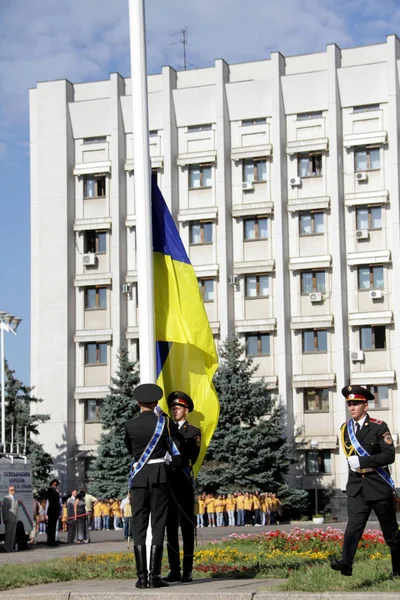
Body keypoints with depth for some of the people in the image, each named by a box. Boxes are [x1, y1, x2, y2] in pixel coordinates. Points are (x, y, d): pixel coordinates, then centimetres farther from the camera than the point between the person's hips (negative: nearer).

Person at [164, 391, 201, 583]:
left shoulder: (194, 432, 8)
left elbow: (192, 456, -4)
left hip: (184, 482, -3)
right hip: (167, 482, 3)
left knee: (187, 526, -3)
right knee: (171, 526, 4)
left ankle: (187, 570, -2)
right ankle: (174, 570, 8)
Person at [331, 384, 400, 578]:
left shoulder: (379, 427, -7)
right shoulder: (345, 429, 9)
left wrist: (362, 462, -21)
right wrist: (353, 464, 10)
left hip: (379, 486, -3)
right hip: (356, 486, 3)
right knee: (354, 524, -16)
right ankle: (346, 562, -31)